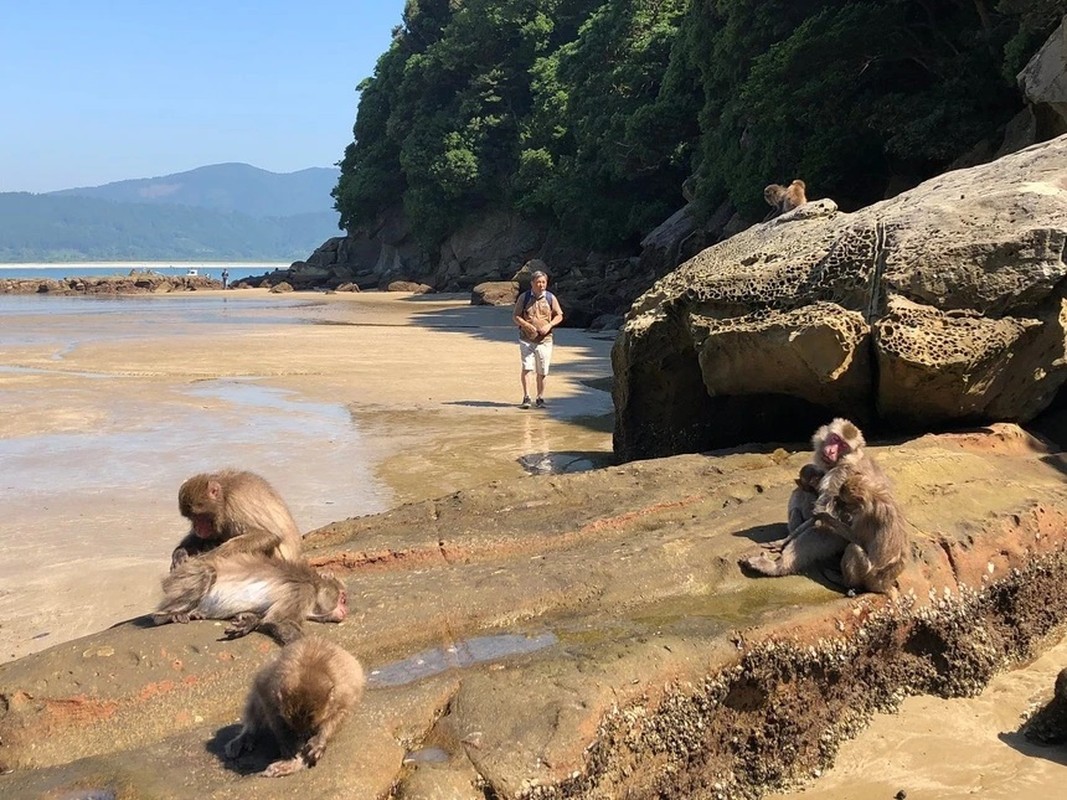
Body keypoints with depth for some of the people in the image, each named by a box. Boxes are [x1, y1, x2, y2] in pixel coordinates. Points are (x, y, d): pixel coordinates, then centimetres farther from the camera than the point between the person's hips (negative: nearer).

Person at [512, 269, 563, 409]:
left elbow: (559, 316, 9)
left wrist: (549, 325, -10)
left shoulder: (550, 298, 4)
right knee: (527, 368, -13)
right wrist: (526, 325, -15)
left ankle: (540, 399, 18)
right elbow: (515, 316, 3)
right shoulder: (524, 297, 1)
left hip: (544, 340, 2)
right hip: (526, 339, -2)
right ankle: (526, 398, -11)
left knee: (542, 372, 6)